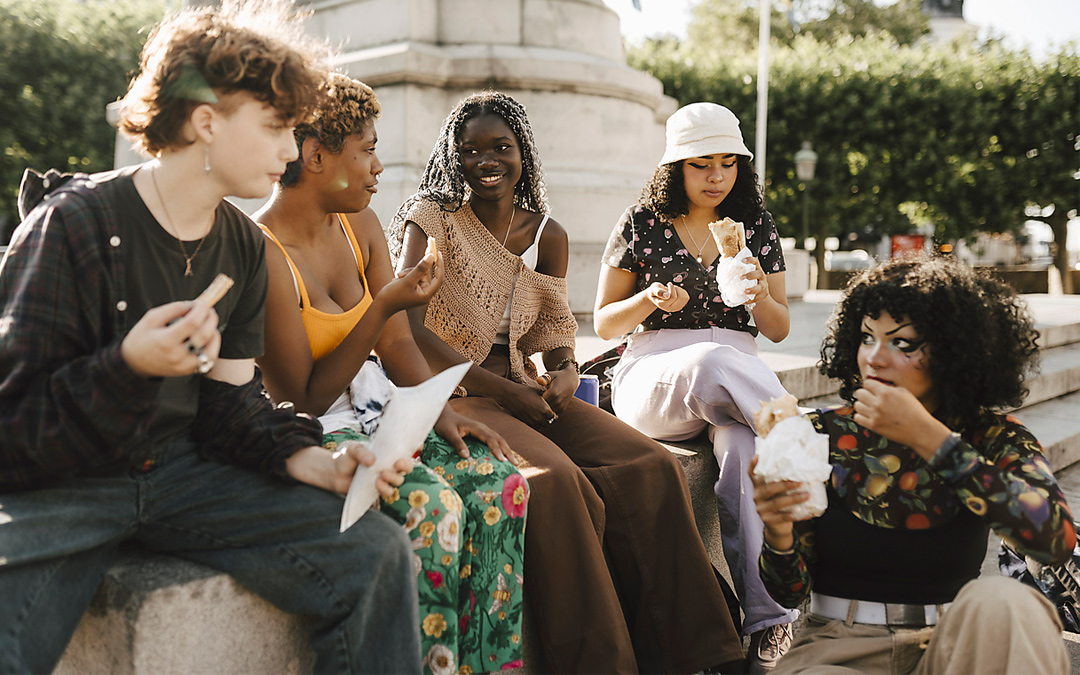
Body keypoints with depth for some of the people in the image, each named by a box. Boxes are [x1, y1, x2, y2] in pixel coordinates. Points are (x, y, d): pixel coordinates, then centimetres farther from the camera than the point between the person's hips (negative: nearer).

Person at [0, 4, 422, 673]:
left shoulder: (243, 245, 6)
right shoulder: (76, 222, -14)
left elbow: (228, 397, 6)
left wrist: (315, 462, -12)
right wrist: (129, 367, -33)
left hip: (181, 468, 6)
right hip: (56, 484, -5)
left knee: (377, 553, -10)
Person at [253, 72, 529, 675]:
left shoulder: (361, 225, 6)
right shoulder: (263, 256, -19)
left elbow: (398, 341, 6)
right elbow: (305, 400, -17)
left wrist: (442, 410, -12)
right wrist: (382, 306, -24)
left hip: (373, 410, 7)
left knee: (499, 479, -15)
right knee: (432, 502, -30)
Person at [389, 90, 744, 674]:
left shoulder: (548, 235, 11)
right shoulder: (433, 220, -5)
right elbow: (409, 329, -13)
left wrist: (565, 369, -7)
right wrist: (503, 390, -18)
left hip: (525, 390, 5)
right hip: (455, 394, -5)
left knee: (653, 467, -16)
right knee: (553, 478, -33)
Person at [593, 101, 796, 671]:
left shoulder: (756, 226, 13)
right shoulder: (641, 224, 6)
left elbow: (778, 330, 14)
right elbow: (603, 325, 7)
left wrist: (760, 296, -10)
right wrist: (650, 299, -14)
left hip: (736, 379, 2)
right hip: (653, 379, -2)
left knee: (745, 448, -36)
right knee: (711, 360, -41)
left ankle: (766, 620, -38)